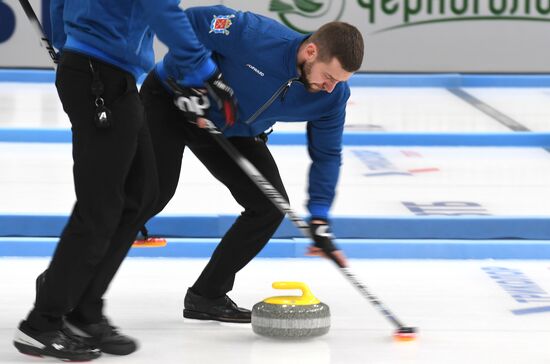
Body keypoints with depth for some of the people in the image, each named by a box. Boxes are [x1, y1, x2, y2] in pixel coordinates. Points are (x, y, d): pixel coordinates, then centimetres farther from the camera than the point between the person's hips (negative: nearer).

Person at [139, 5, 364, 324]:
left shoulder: (334, 95, -18)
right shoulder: (256, 35, -36)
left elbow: (327, 155, -5)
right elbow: (192, 21, -24)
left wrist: (319, 221, -12)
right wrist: (190, 82, -26)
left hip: (235, 132, 6)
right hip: (171, 102, -6)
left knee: (270, 206, -4)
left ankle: (207, 296, 6)